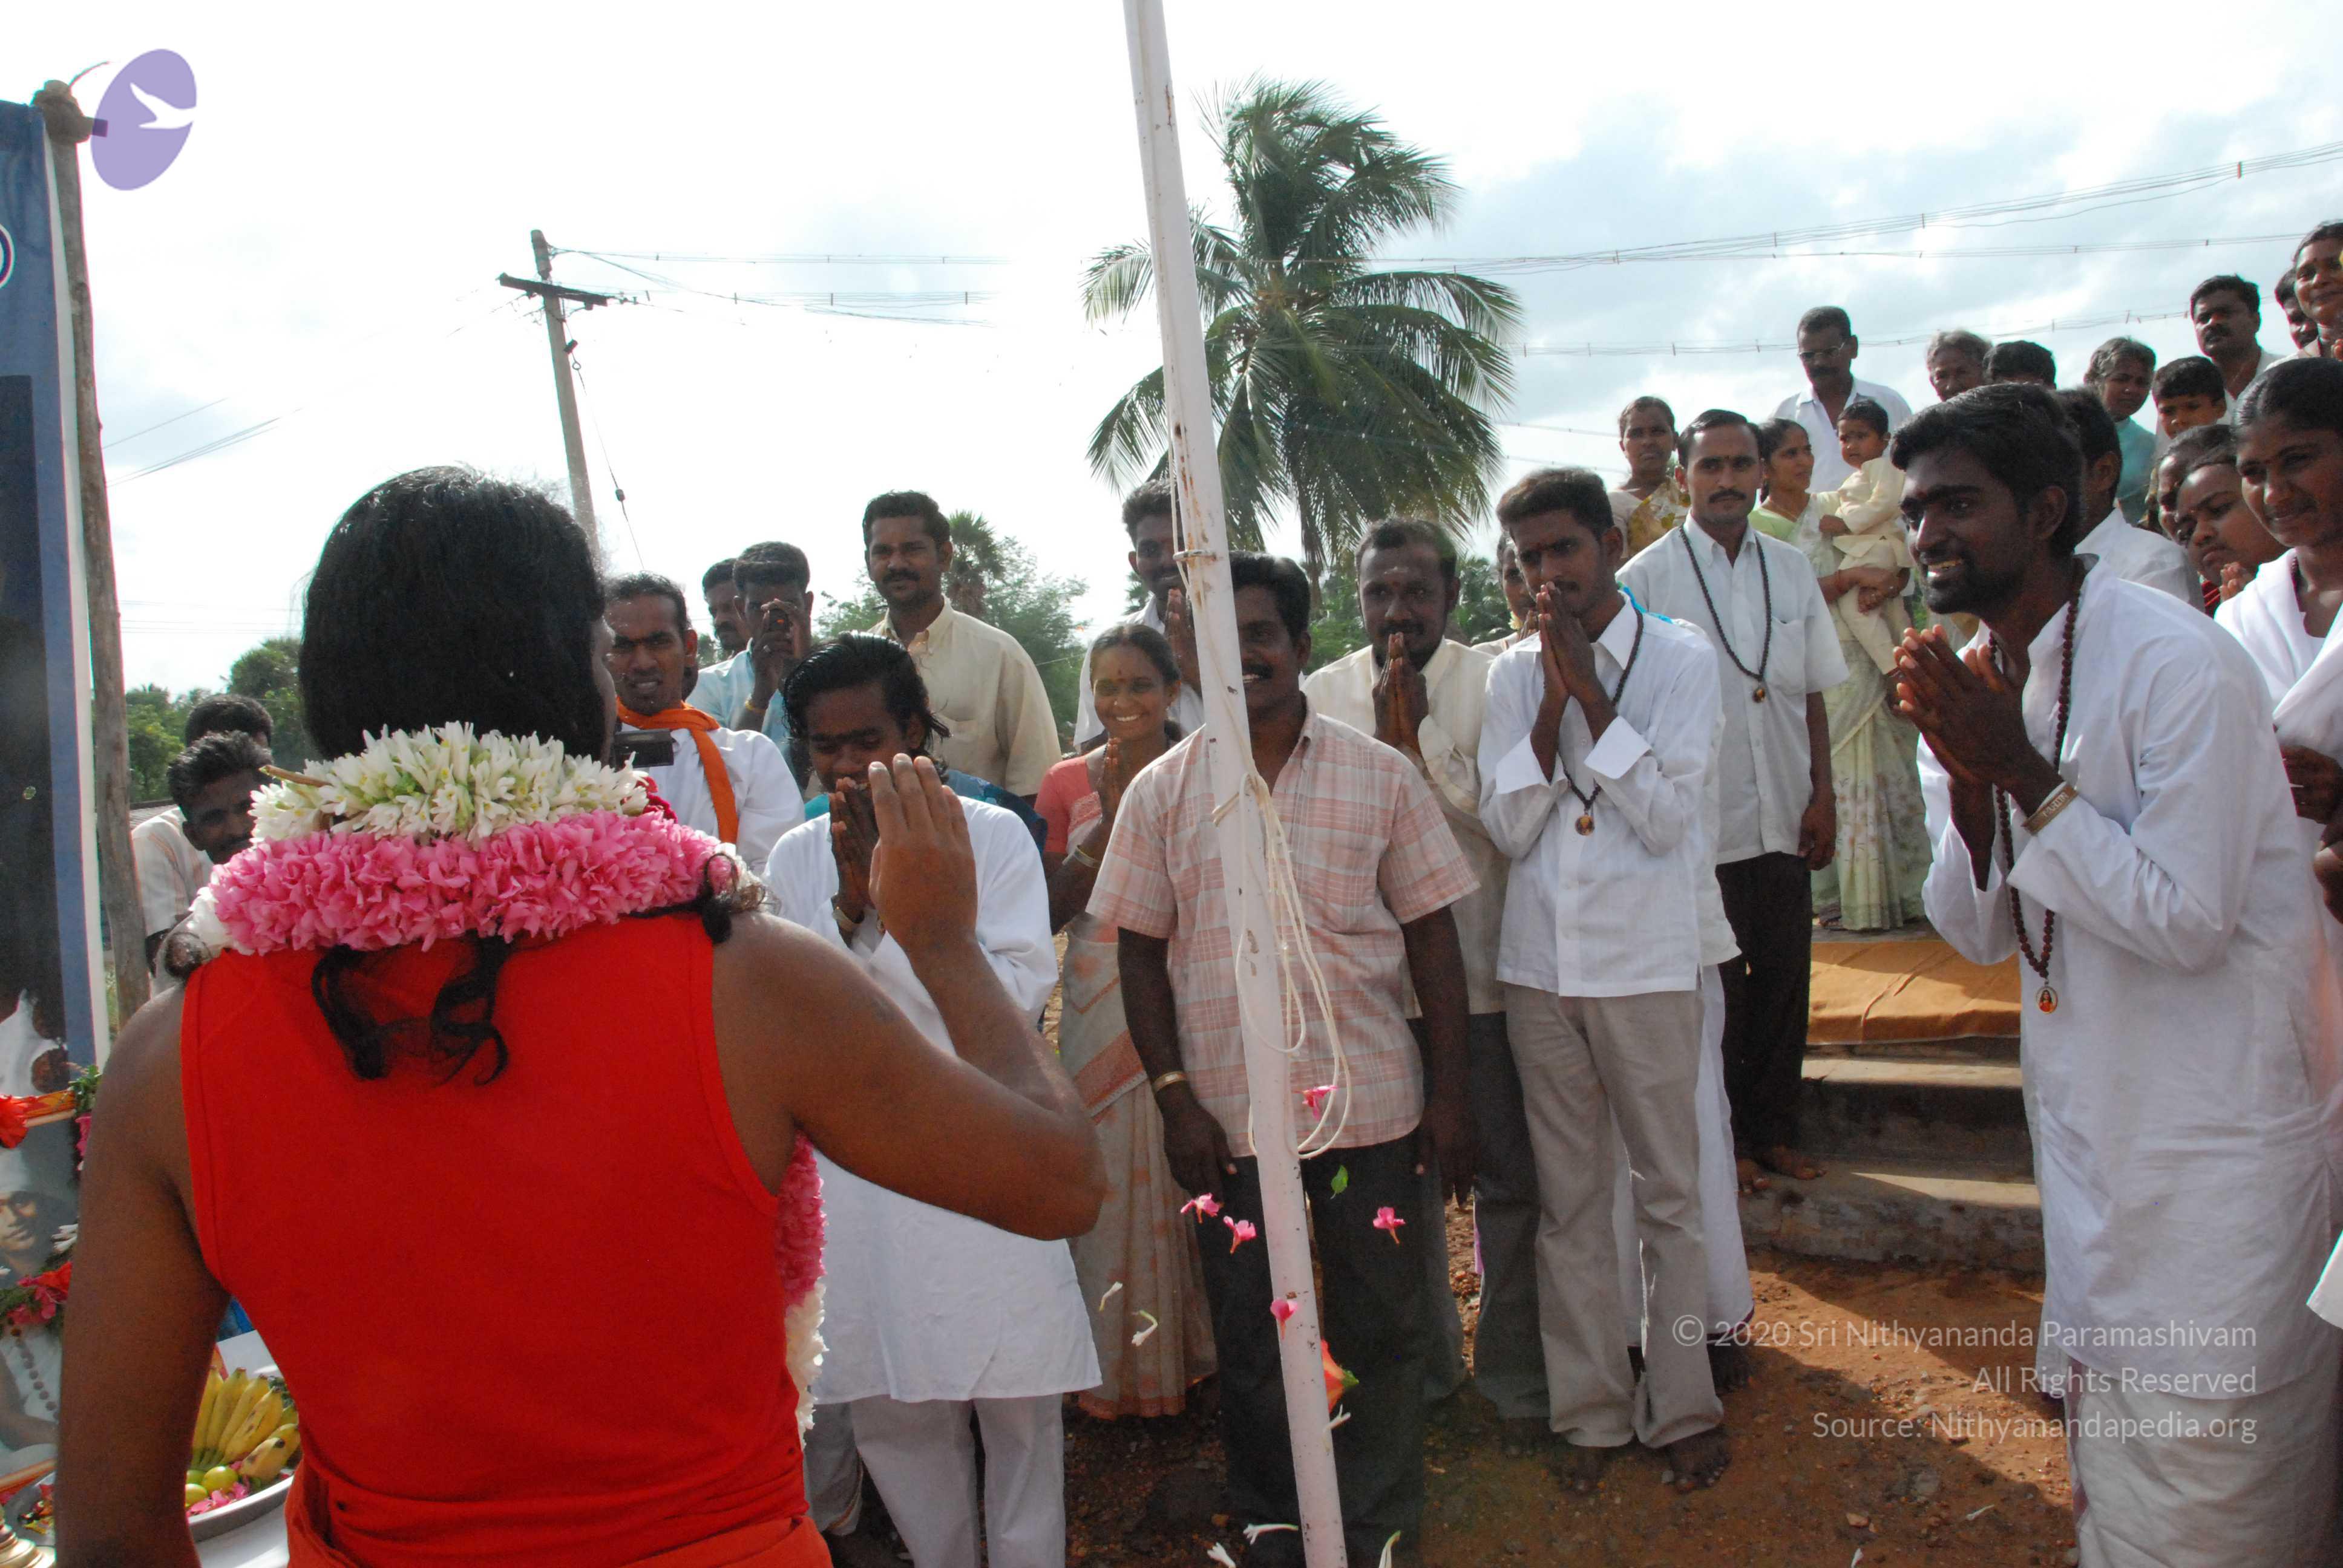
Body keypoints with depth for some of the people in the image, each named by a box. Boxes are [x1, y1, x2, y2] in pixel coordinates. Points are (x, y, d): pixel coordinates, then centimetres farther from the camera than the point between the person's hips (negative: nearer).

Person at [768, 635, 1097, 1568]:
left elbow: (1016, 994, -11)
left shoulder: (991, 835, -2)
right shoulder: (795, 858, 5)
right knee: (885, 1410, 11)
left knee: (1017, 1401, 6)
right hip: (851, 1167, 2)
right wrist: (851, 904, -14)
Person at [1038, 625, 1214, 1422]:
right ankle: (1122, 1364, 19)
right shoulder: (1068, 783, 5)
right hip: (1101, 1005, 1)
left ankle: (1197, 1347, 21)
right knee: (1110, 1174, 3)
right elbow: (1053, 911, 0)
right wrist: (1110, 823, -11)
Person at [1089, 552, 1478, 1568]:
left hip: (1369, 1103, 0)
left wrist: (1451, 1094, -2)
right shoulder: (1159, 793, 1)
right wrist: (1174, 1097, -4)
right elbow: (1141, 953, 3)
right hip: (1228, 1116, 1)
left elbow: (1431, 937, 1)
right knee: (1248, 1339, 13)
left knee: (1380, 1330, 11)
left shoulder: (1380, 776, -1)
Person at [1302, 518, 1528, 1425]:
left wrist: (1419, 737, -19)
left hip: (1480, 972, -1)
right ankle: (1423, 1364, 33)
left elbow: (1503, 816, -13)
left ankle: (1516, 1375, 26)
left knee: (1507, 1179, 8)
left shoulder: (1491, 683, -4)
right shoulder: (1322, 695, 1)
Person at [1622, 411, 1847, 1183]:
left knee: (1782, 976, 12)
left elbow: (1811, 695, 12)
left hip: (1783, 824, 4)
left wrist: (1823, 796, 5)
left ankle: (1773, 1127, 28)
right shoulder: (1647, 578, -6)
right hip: (1701, 828, -4)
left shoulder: (1790, 569, 8)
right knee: (1714, 992, 5)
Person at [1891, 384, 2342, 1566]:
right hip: (2091, 1129, 7)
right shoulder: (1981, 683, 3)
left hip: (2220, 1146, -7)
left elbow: (2187, 921, -24)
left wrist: (2025, 773, -24)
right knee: (2104, 1469, 20)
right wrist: (1967, 778, -13)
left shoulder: (2178, 663, -20)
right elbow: (1982, 934, 3)